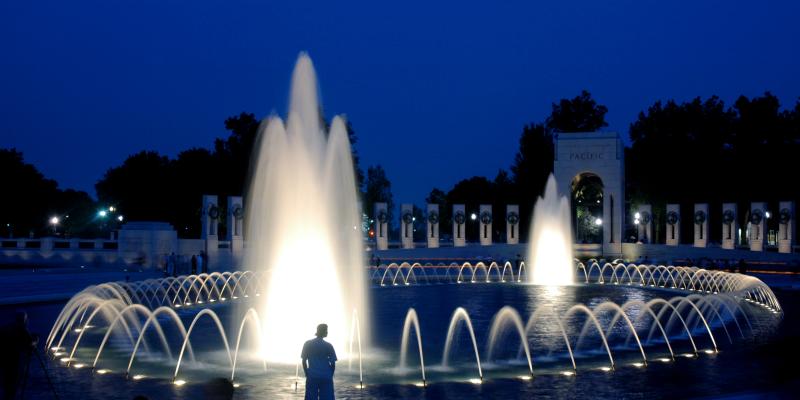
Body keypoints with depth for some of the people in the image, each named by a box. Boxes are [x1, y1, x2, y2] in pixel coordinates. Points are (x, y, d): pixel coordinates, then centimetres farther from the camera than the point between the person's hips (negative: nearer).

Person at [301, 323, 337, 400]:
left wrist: (307, 375, 11)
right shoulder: (328, 346, 0)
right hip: (326, 377, -1)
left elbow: (304, 361, 4)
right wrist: (330, 376, 11)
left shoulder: (308, 344, 4)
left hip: (312, 376, 1)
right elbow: (333, 364, -1)